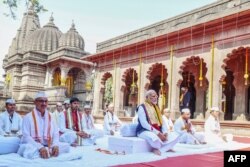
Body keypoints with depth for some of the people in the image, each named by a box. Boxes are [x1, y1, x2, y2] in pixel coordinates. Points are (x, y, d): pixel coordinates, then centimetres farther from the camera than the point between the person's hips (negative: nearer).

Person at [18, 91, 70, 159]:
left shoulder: (50, 117, 10)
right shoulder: (28, 117, -4)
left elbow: (56, 134, 5)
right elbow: (26, 136, -13)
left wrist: (55, 145, -17)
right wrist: (40, 147, -28)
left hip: (48, 146, 4)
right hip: (32, 146, -4)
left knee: (66, 146, -15)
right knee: (29, 149, -38)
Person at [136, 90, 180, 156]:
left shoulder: (156, 108, 16)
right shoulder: (142, 107, -7)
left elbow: (162, 122, 13)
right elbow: (144, 124, -17)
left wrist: (165, 132, -6)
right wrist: (157, 133, -22)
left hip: (158, 132, 7)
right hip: (145, 131, -7)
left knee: (175, 137, -9)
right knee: (155, 139, -39)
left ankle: (160, 150, -18)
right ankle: (166, 147, -7)